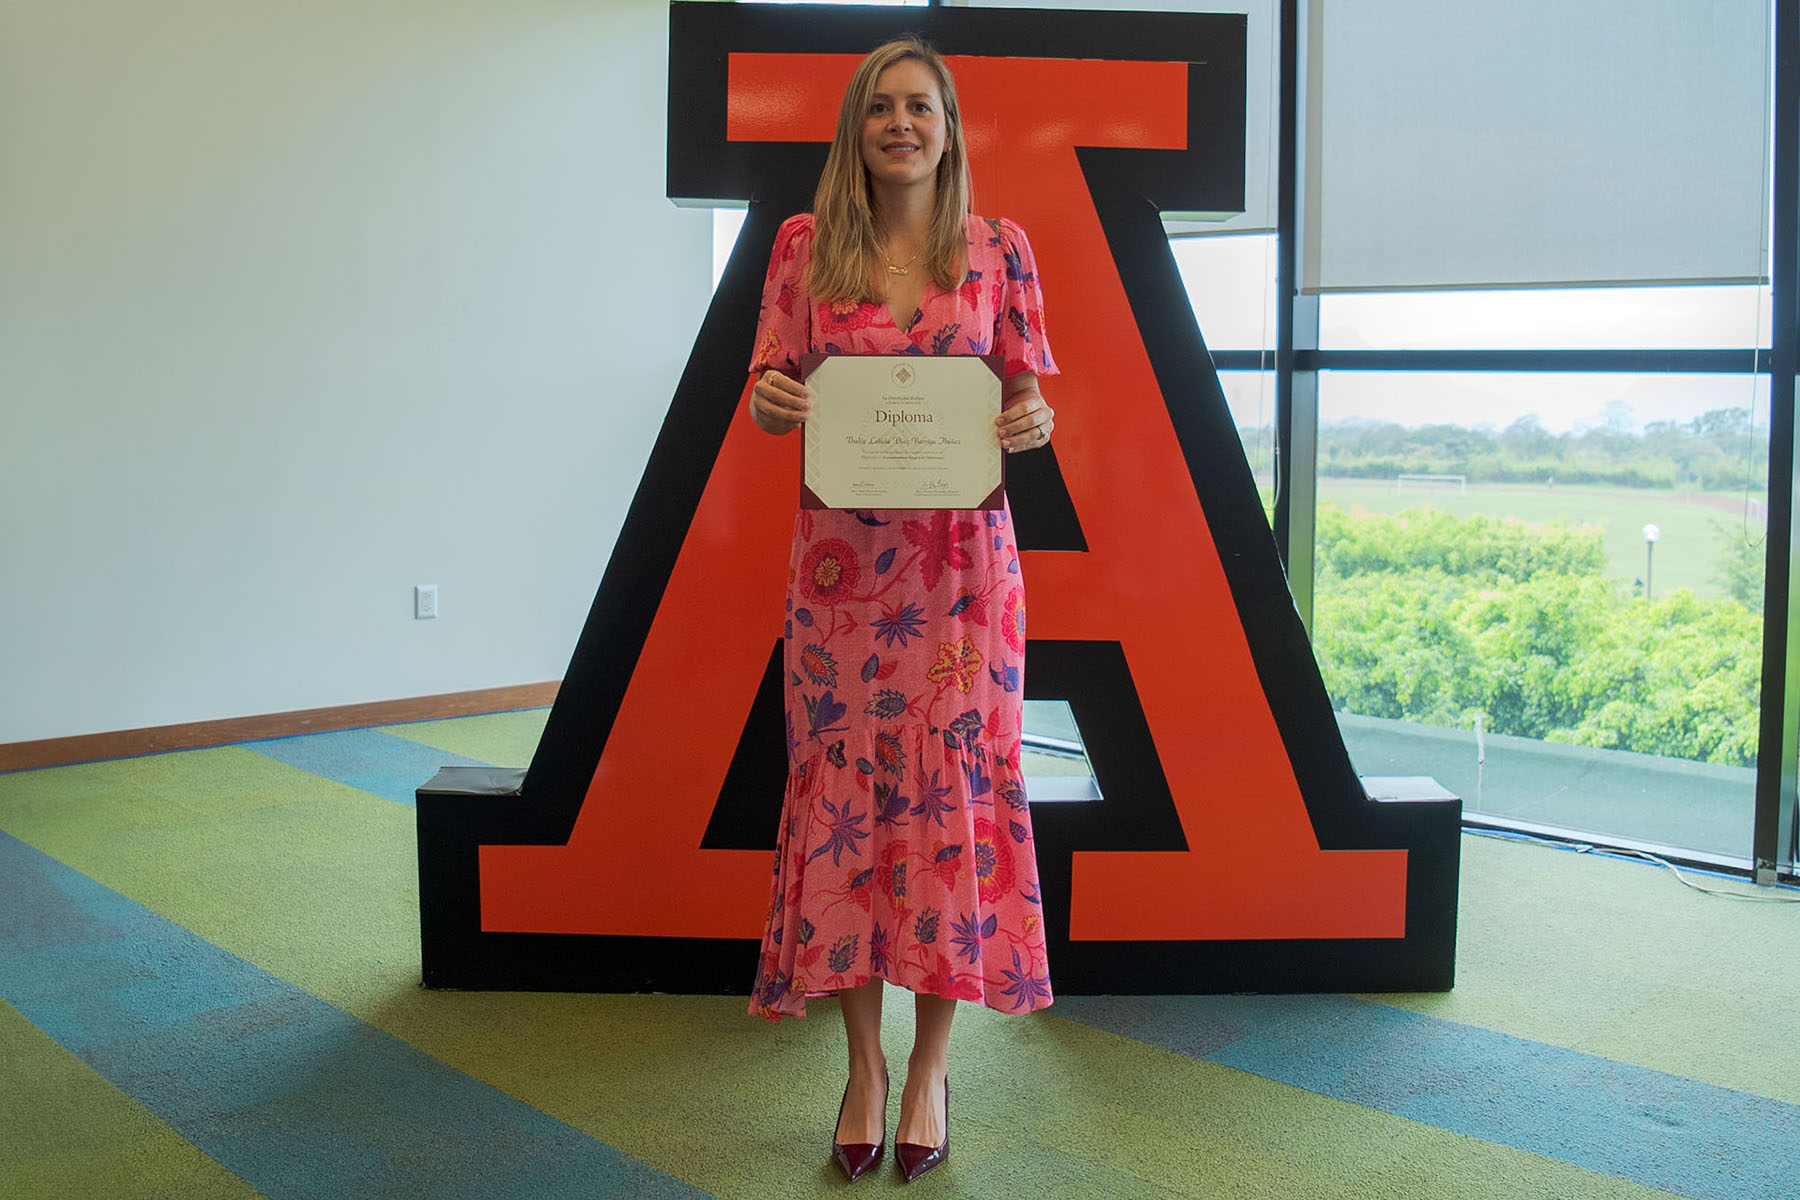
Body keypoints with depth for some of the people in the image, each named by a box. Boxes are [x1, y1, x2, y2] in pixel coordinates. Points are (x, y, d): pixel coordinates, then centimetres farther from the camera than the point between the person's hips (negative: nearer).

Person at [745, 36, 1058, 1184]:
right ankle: (864, 1059, 18)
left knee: (953, 786, 1)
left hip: (962, 560, 0)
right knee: (844, 787, 3)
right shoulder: (805, 246, 6)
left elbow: (1031, 392, 8)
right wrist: (768, 402, -16)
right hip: (840, 559, 1)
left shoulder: (998, 250, 6)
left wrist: (1034, 422, -15)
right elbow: (769, 386, 7)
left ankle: (931, 1061, 17)